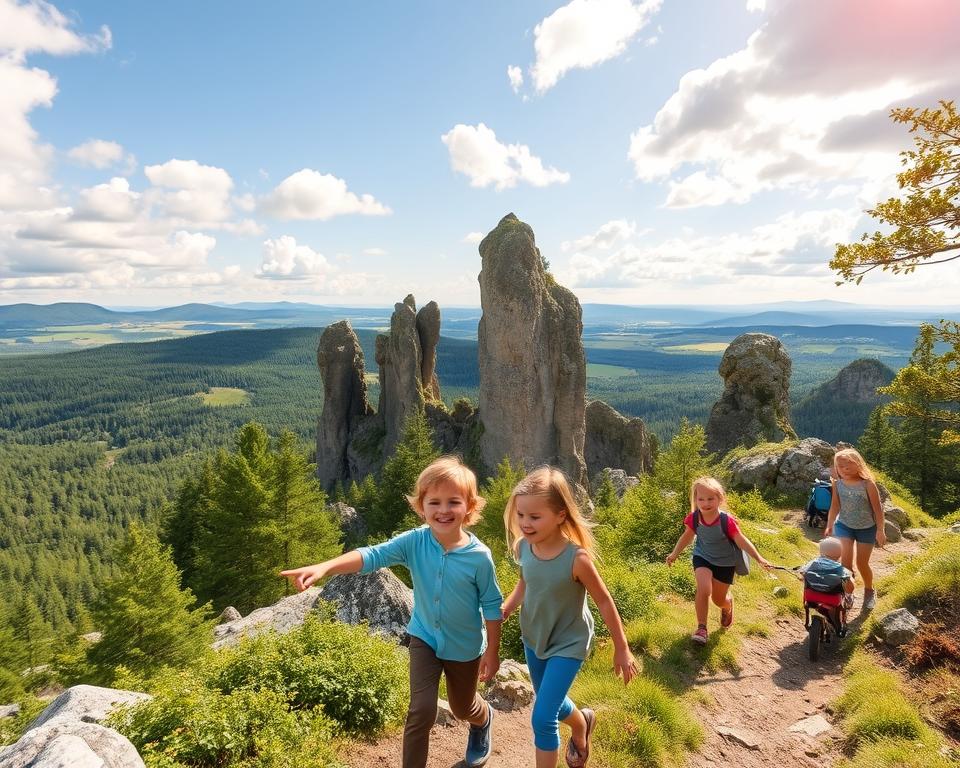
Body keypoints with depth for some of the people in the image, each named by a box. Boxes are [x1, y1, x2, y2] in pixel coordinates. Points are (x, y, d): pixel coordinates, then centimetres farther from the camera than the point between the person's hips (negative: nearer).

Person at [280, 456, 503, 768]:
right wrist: (324, 567, -50)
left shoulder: (479, 556, -26)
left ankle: (484, 719, 60)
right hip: (424, 638, 1)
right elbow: (372, 555, -34)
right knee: (421, 711, -9)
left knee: (463, 709, 23)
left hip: (464, 647, 0)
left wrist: (492, 652, -7)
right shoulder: (414, 542, -23)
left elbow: (492, 605, -14)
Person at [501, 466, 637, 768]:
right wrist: (503, 610, -13)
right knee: (552, 705, 26)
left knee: (543, 718, -9)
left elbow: (604, 601, -18)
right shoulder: (523, 546, -18)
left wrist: (621, 649, -8)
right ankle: (582, 722, 58)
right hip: (533, 639, 6)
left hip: (568, 644, -6)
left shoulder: (576, 558, -32)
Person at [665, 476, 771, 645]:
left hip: (725, 562, -1)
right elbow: (687, 536, -1)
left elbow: (742, 541, -17)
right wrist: (675, 554, 9)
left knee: (719, 599, 12)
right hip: (703, 557, 1)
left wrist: (758, 558, -20)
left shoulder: (727, 520, -30)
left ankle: (728, 607, 52)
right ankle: (701, 627, -4)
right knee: (704, 590, -23)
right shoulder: (693, 518, -20)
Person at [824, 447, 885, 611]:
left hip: (866, 528, -2)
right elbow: (835, 506, 1)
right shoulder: (837, 483, -11)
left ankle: (869, 591, 35)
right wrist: (829, 526, 3)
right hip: (844, 525, 2)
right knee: (845, 560, -10)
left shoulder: (867, 483, -21)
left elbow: (877, 508, -14)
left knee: (862, 563, 8)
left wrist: (880, 530, -14)